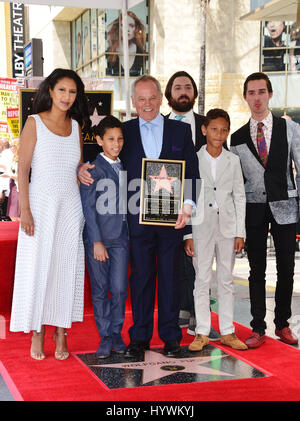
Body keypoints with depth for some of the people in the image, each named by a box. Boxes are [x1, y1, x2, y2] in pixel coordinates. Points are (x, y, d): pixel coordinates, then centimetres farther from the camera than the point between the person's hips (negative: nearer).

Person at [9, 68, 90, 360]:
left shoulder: (75, 126, 10)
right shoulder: (34, 123, -2)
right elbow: (23, 169, -6)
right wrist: (25, 209, -13)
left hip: (70, 206, 4)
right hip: (41, 204, -4)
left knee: (67, 268, 5)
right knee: (37, 268, -1)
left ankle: (61, 334, 15)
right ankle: (37, 335, 11)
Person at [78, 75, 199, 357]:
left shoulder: (181, 131, 7)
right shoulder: (124, 131, 9)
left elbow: (192, 171, 3)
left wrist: (188, 204, -11)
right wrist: (84, 167, -9)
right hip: (138, 217, 0)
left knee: (170, 276, 8)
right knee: (141, 276, 7)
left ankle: (170, 335, 20)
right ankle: (139, 337, 19)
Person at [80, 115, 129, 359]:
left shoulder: (125, 168, 11)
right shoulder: (91, 169, -3)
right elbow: (88, 207, -6)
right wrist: (97, 242, -11)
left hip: (121, 238, 3)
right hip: (97, 237, -3)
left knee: (120, 289, -2)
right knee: (100, 290, 4)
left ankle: (116, 333, 16)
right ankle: (105, 338, 15)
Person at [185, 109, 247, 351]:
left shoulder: (233, 161, 4)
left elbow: (239, 197, 6)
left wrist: (240, 232, 1)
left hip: (227, 225, 2)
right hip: (201, 225, -2)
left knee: (226, 280, 8)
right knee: (202, 279, 2)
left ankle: (227, 332, 16)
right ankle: (202, 332, 11)